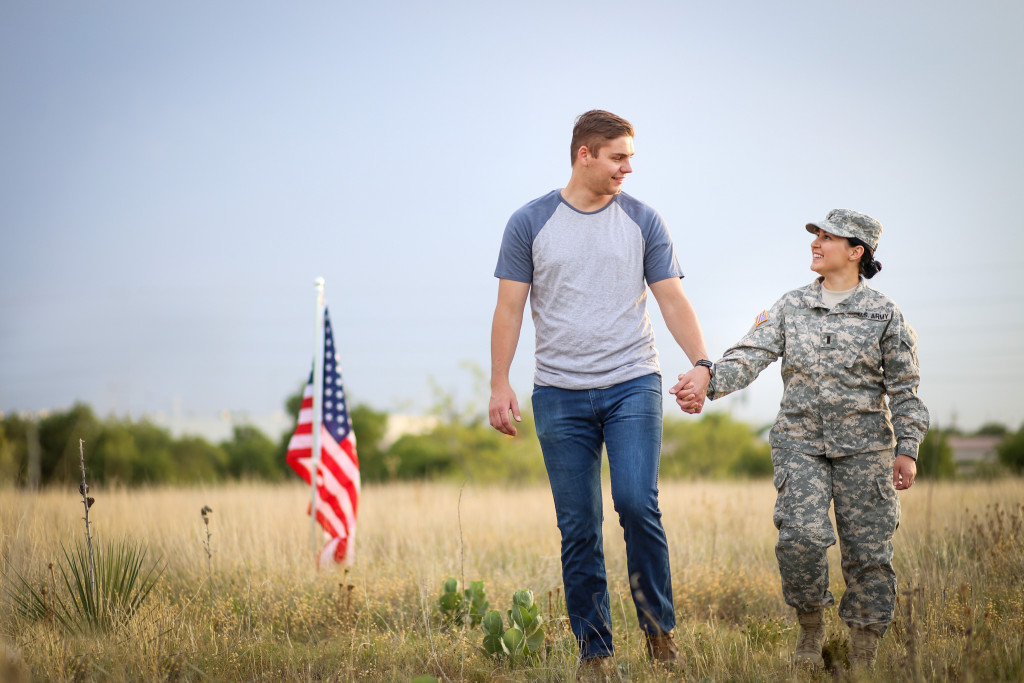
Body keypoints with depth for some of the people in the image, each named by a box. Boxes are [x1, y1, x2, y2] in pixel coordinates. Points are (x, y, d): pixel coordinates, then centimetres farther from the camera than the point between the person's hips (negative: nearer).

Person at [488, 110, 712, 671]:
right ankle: (593, 649, 10)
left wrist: (701, 363, -8)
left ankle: (659, 629, 0)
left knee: (637, 502, -17)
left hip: (633, 386, 0)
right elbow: (509, 308, 3)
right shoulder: (530, 223, 3)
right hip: (560, 395, 0)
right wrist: (499, 385, -4)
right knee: (578, 528, 2)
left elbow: (672, 299, 6)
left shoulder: (642, 221, 6)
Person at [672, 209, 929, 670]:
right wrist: (708, 383, -24)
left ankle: (863, 659, 11)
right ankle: (810, 627, 6)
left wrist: (907, 449, -4)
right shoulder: (790, 308, 6)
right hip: (801, 444, 1)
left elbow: (904, 388, 2)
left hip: (864, 447, -1)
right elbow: (750, 355, -6)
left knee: (868, 550, 0)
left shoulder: (883, 314, 1)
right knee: (801, 535, -18)